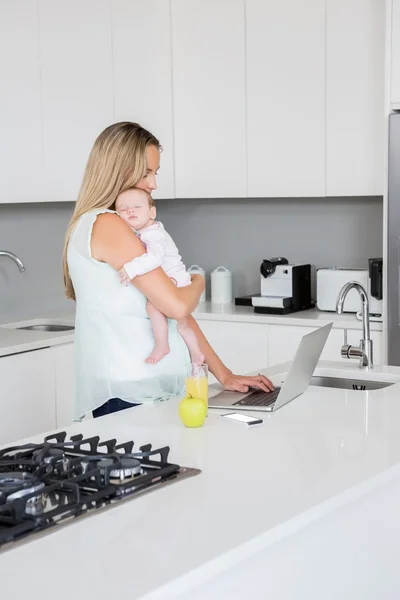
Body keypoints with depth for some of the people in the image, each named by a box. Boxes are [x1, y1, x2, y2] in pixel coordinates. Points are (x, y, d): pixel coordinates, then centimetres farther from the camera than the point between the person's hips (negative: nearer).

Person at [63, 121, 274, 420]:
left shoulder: (136, 231, 16)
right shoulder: (105, 225, -13)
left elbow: (178, 309, 14)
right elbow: (177, 305, -18)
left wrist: (224, 375, 8)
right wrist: (197, 282, 5)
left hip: (154, 389, 9)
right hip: (129, 394, -9)